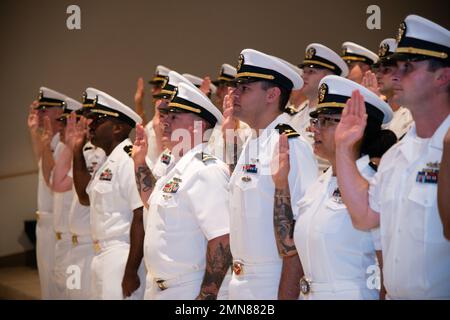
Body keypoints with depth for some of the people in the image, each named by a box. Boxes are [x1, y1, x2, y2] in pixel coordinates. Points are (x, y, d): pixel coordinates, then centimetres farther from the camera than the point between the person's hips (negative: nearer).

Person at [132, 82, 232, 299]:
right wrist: (140, 161, 19)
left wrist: (206, 296, -25)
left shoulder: (207, 171, -19)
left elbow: (222, 241, -25)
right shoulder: (179, 168, 11)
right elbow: (153, 200, 30)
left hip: (187, 291, -9)